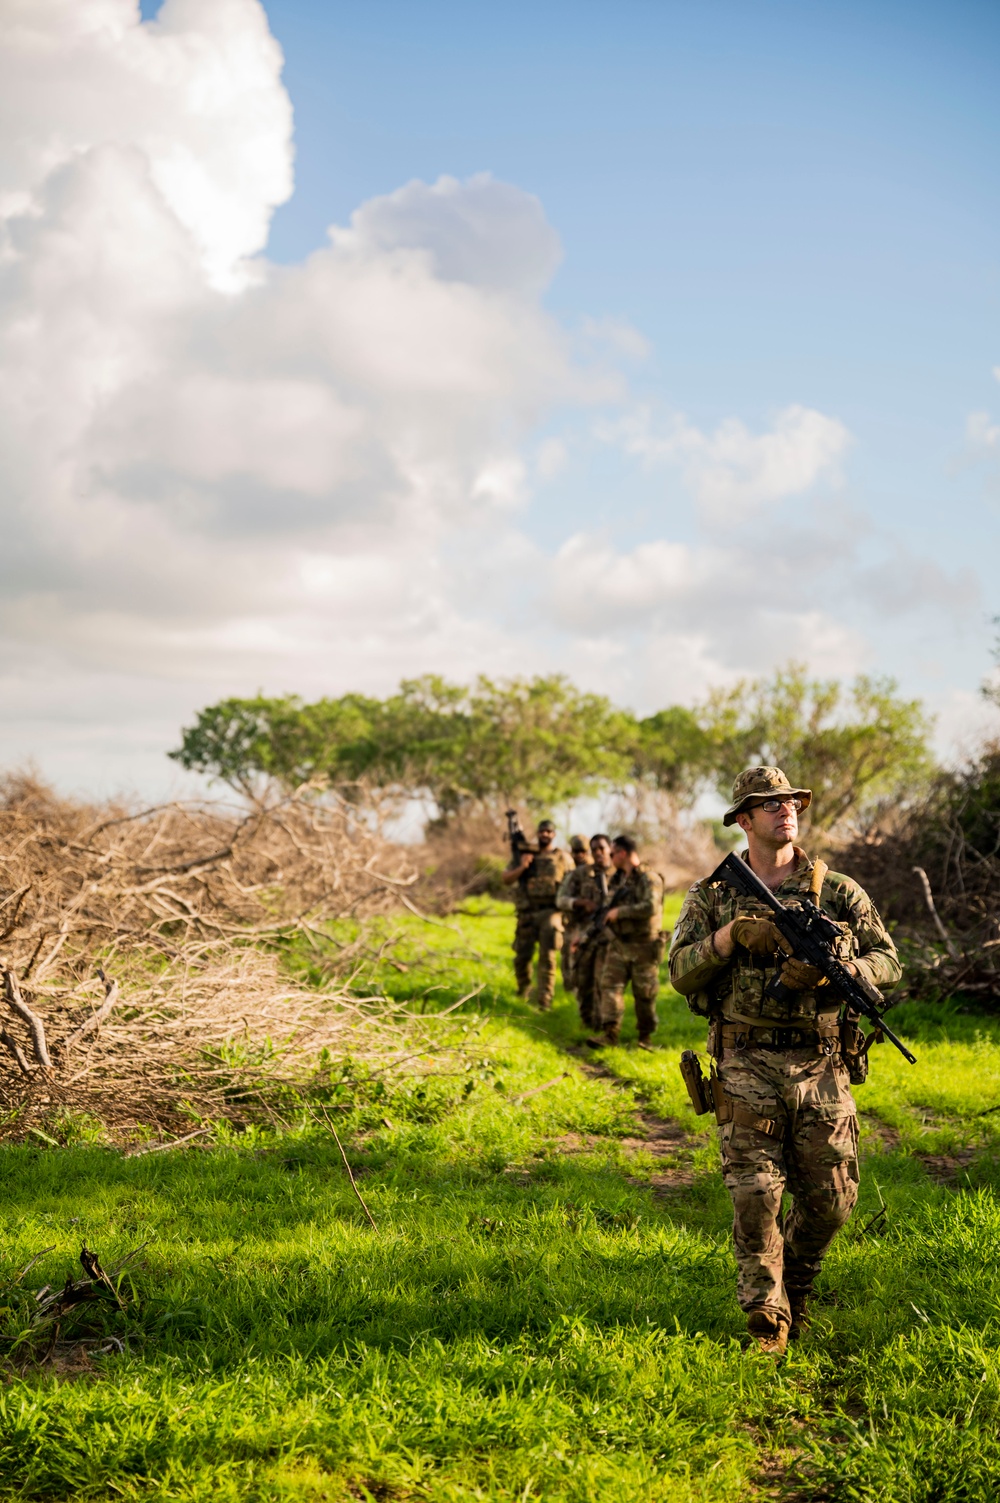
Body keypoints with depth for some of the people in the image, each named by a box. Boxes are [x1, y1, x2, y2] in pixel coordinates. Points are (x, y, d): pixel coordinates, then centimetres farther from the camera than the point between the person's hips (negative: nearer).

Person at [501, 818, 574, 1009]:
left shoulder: (563, 858, 6)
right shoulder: (525, 855, 10)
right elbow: (505, 880, 5)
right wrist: (521, 868, -12)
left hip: (551, 912, -2)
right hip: (527, 913, 2)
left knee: (547, 957, -11)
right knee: (522, 956, 7)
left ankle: (544, 1000, -7)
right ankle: (523, 986, 35)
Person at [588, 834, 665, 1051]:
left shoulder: (649, 879, -12)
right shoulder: (617, 880, 13)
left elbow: (650, 907, -27)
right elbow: (611, 907, 25)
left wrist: (619, 912, -20)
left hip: (643, 948, -6)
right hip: (618, 944, 7)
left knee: (644, 993, 2)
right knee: (609, 984, -7)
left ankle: (645, 1036, 14)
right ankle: (610, 1032, -12)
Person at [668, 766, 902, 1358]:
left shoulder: (839, 892, 5)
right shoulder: (712, 896, 5)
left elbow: (889, 963, 4)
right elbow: (681, 973, 0)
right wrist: (730, 935, -16)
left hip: (821, 1068, 1)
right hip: (748, 1068, -1)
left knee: (832, 1199, 5)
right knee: (756, 1196, -5)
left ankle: (795, 1286, 33)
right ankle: (768, 1320, 10)